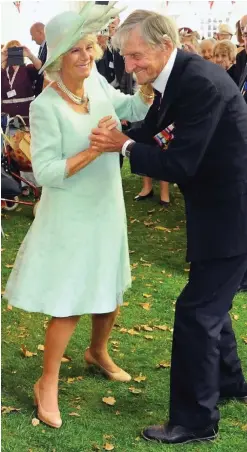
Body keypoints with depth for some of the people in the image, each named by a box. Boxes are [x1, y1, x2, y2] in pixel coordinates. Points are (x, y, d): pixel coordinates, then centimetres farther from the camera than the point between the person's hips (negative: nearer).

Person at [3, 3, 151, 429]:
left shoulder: (97, 84, -4)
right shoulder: (45, 107, -23)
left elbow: (135, 110, 11)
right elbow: (46, 172, -25)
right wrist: (93, 149, -29)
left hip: (106, 210, 7)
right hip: (71, 218, -7)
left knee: (110, 292, 21)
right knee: (69, 306, -1)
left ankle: (98, 353, 48)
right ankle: (47, 384, 18)